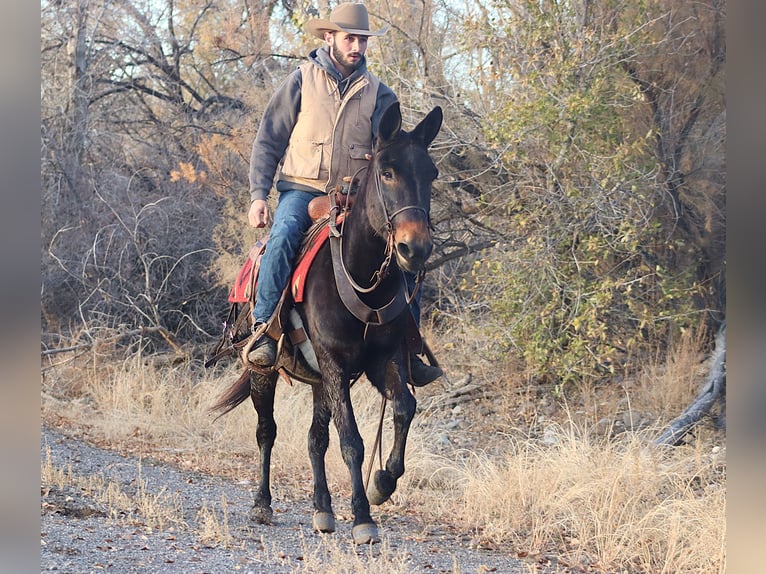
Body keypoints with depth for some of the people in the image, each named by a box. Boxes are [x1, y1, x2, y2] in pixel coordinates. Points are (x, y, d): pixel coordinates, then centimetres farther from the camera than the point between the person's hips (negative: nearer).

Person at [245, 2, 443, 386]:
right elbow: (268, 143, 3)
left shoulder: (377, 93, 10)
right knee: (284, 235, -34)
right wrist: (258, 195, -8)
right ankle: (263, 332, -33)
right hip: (302, 189, -3)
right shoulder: (301, 82, 4)